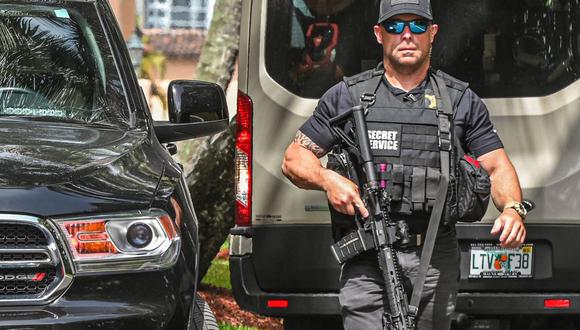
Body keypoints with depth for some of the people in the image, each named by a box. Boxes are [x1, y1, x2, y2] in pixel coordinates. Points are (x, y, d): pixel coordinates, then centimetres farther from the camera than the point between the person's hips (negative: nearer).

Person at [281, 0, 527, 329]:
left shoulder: (463, 101, 12)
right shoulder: (347, 96, 10)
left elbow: (498, 166, 8)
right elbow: (294, 159, 12)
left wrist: (512, 209, -14)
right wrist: (327, 179, -11)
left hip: (436, 264, 1)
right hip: (368, 262, -1)